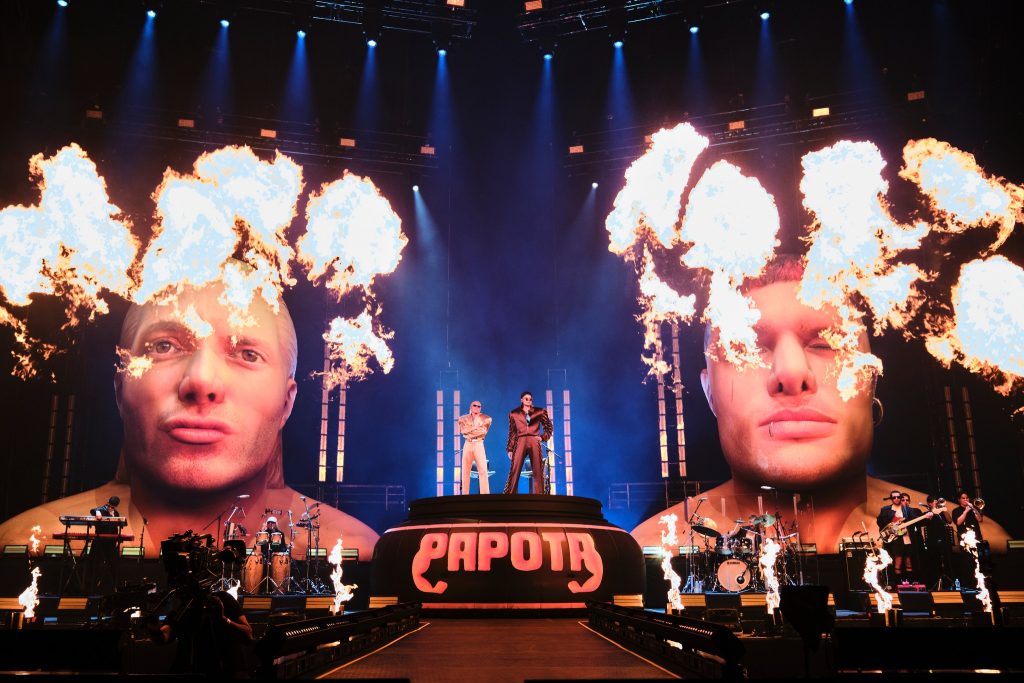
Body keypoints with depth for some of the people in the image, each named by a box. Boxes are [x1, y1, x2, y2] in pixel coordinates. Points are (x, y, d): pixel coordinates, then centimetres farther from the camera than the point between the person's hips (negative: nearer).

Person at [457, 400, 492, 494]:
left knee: (483, 470, -9)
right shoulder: (463, 418, 10)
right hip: (467, 445, 1)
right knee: (465, 470, 0)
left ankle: (485, 494, -10)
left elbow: (484, 431, -7)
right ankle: (465, 494, 3)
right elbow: (463, 430, -6)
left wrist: (469, 430, -6)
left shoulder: (485, 418, 7)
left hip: (479, 445, -1)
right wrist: (475, 427, -8)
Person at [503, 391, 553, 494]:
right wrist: (510, 449, 6)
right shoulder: (514, 413, 11)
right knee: (514, 471, -8)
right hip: (521, 442, -1)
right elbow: (512, 433, 11)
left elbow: (549, 427, 17)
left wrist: (543, 437, 1)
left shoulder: (539, 412, 10)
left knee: (538, 472, -1)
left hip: (534, 442, 1)